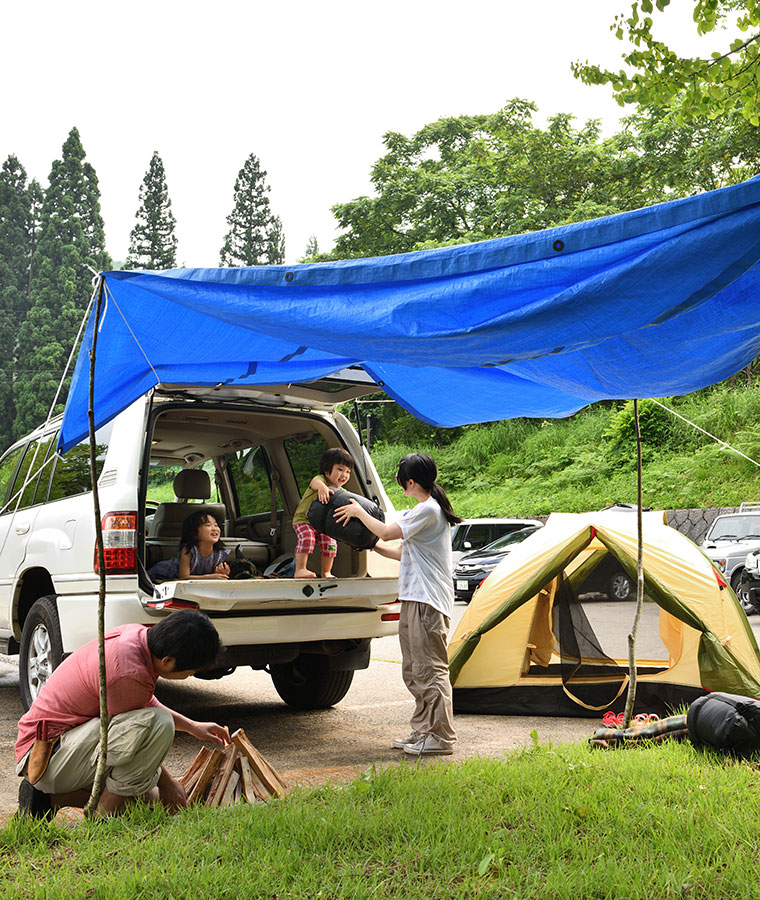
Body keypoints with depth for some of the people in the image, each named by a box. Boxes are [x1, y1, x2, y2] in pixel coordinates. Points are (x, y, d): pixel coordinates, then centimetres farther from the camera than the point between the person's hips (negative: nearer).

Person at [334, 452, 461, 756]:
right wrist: (375, 546, 27)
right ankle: (423, 731, 22)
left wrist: (359, 512, -2)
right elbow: (407, 553, 24)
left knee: (430, 669, -8)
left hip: (428, 602, -11)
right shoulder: (427, 509, 19)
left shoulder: (428, 510, -14)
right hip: (414, 600, 11)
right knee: (414, 671, 15)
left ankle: (440, 737, -3)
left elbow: (387, 531, -17)